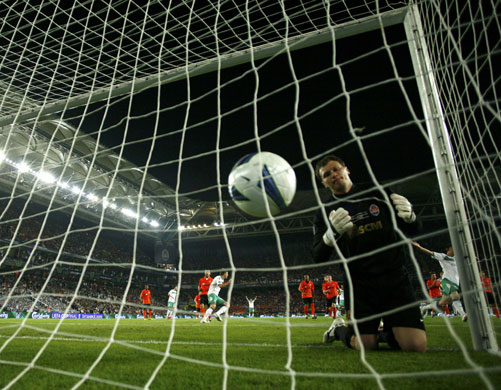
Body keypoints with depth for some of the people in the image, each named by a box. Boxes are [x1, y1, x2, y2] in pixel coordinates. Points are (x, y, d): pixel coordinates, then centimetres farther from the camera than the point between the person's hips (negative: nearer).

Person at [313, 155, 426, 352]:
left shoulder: (377, 193, 5)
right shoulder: (326, 212, 2)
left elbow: (412, 230, 10)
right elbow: (318, 257, -8)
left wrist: (409, 216, -15)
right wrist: (332, 232, -27)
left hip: (394, 277, 1)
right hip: (359, 284, -1)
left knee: (416, 345, -9)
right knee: (366, 346, -7)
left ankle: (389, 331, 25)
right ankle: (339, 329, 26)